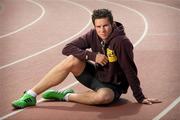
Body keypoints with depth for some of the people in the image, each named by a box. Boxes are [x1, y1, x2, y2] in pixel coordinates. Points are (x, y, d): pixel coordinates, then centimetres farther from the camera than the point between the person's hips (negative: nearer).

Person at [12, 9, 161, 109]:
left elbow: (130, 72, -22)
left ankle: (66, 96, -16)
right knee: (72, 60, -22)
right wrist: (92, 56, -23)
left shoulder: (121, 42, -25)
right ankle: (31, 95, -20)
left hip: (113, 86, -5)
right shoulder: (93, 35, -8)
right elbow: (67, 48, -11)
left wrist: (140, 98, -19)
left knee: (104, 96, -41)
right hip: (96, 75, 5)